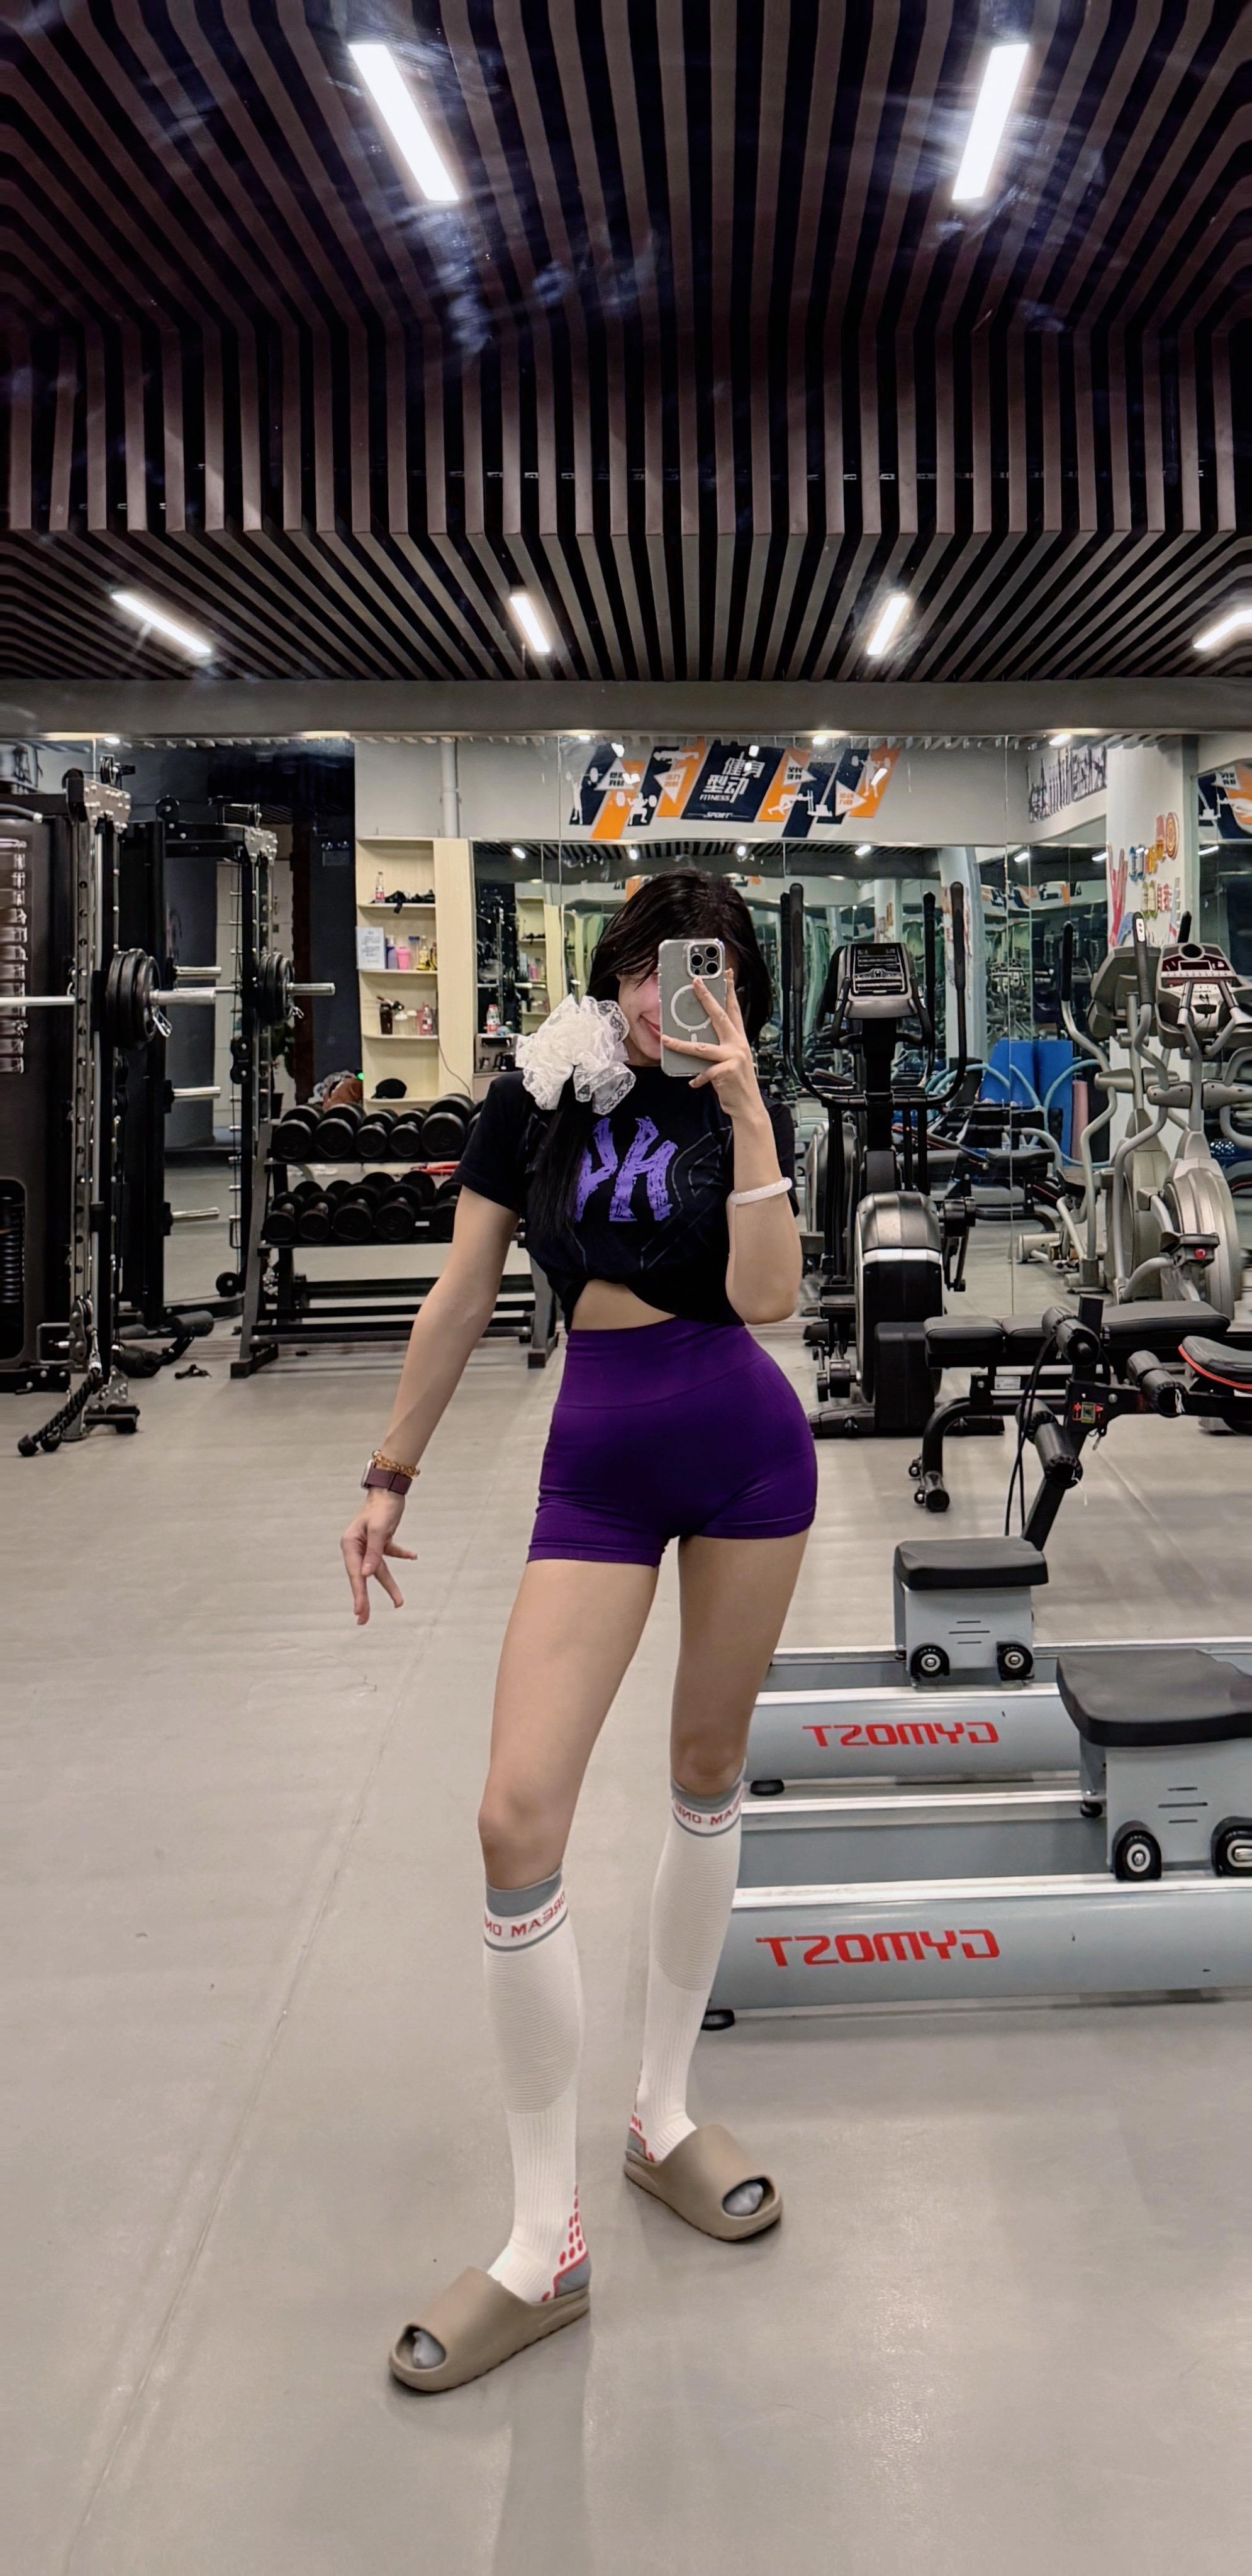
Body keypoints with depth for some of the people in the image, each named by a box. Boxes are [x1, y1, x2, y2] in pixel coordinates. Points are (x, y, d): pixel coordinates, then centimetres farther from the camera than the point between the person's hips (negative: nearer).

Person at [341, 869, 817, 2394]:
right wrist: (390, 1473, 8)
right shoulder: (536, 1100, 4)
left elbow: (764, 1296, -14)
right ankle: (543, 2247, 2)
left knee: (708, 1771, 10)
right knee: (515, 1819, -10)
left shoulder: (749, 1113, 1)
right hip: (597, 1455, 0)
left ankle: (663, 2116, 31)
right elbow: (462, 1298, 7)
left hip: (745, 1441, 0)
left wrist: (740, 1103, -17)